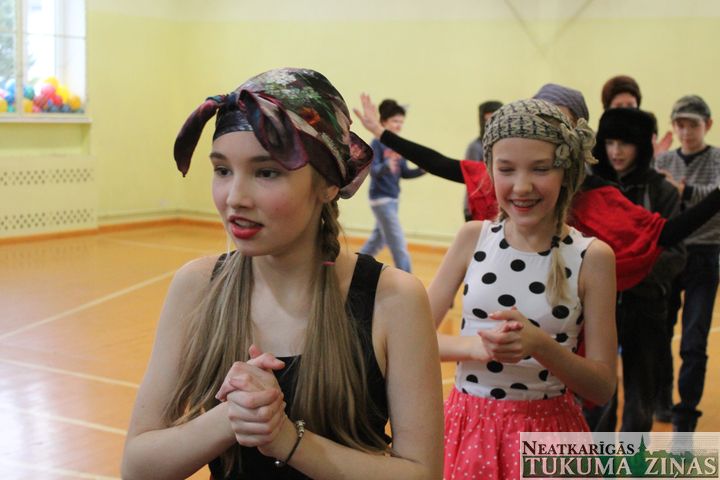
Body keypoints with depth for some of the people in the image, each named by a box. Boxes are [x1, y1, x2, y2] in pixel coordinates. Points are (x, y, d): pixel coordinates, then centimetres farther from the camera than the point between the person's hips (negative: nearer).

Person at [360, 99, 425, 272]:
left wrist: (422, 170, -6)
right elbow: (373, 170, -21)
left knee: (378, 240, 19)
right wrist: (386, 166, -41)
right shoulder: (377, 143, -13)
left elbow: (404, 173, 11)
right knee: (399, 244, -9)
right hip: (381, 198, -8)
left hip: (393, 198, 8)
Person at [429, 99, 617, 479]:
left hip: (547, 434, -2)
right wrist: (474, 344, -23)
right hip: (468, 428, 2)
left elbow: (603, 387, -9)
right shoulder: (473, 238, -3)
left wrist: (539, 345, -25)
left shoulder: (592, 257, -9)